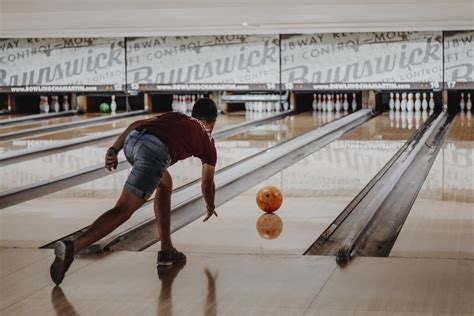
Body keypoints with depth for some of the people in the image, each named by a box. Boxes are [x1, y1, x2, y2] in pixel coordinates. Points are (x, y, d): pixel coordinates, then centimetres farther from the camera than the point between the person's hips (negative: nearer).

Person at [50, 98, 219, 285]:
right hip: (155, 151, -6)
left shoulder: (176, 117, 37)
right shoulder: (206, 140, 29)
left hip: (132, 141, 6)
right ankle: (72, 247, -29)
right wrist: (211, 208, 57)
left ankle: (167, 250, 31)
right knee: (124, 210, -10)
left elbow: (137, 124, 21)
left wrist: (114, 149, 12)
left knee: (165, 184, 30)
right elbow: (207, 184, 38)